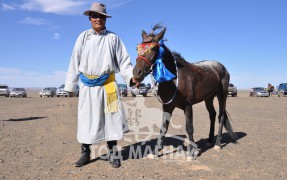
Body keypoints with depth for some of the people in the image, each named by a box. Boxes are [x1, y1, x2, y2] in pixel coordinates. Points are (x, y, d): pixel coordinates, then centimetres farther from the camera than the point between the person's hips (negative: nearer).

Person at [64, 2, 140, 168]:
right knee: (86, 119, 7)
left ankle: (113, 154, 17)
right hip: (87, 85, 1)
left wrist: (131, 76, -17)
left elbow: (124, 61, -1)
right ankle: (85, 153, 22)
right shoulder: (83, 37, 6)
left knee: (111, 118, 3)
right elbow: (74, 62, 7)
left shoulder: (113, 38, 3)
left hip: (107, 84, -1)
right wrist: (70, 85, 5)